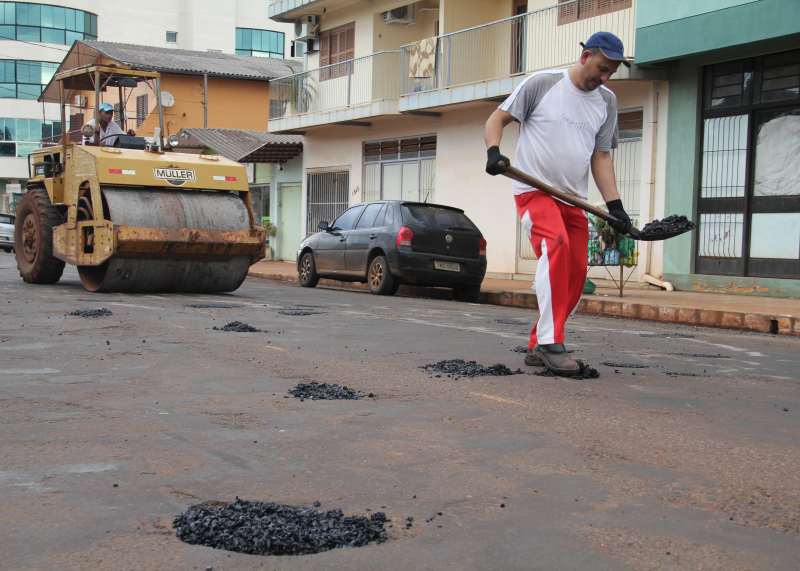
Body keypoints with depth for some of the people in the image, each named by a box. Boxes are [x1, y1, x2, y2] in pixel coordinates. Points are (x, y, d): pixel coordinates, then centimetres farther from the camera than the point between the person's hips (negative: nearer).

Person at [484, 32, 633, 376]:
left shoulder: (606, 101, 13)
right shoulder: (542, 84, -2)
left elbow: (601, 157, 12)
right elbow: (498, 118, 1)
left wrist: (615, 205, 1)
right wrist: (494, 151, -20)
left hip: (574, 198, 6)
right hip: (534, 190, -6)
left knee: (576, 275, 1)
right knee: (556, 245, -31)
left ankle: (538, 347, 15)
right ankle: (551, 344, -32)